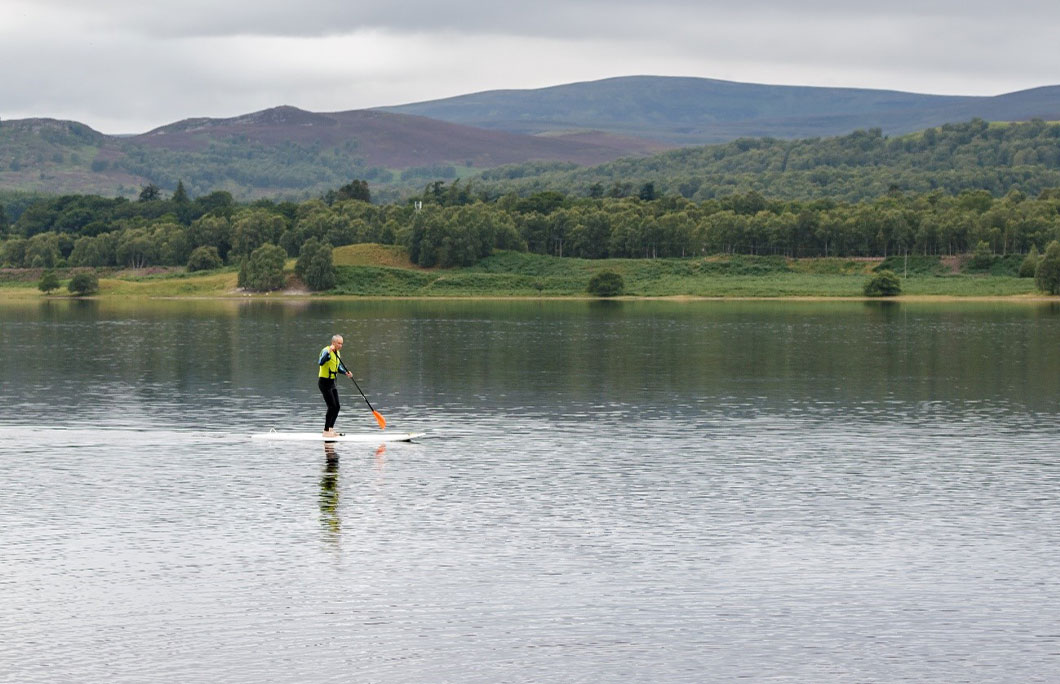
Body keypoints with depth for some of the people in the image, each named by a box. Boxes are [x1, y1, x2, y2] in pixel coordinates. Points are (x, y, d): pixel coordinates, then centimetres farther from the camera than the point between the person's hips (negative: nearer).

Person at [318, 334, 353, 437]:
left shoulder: (337, 353, 11)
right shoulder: (326, 351, -16)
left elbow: (338, 367, 23)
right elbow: (320, 363, -35)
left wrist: (346, 372, 5)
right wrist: (329, 352, -40)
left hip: (332, 383, 9)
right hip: (324, 382, -9)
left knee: (336, 407, 9)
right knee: (332, 406, -11)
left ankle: (330, 428, 21)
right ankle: (326, 431, -5)